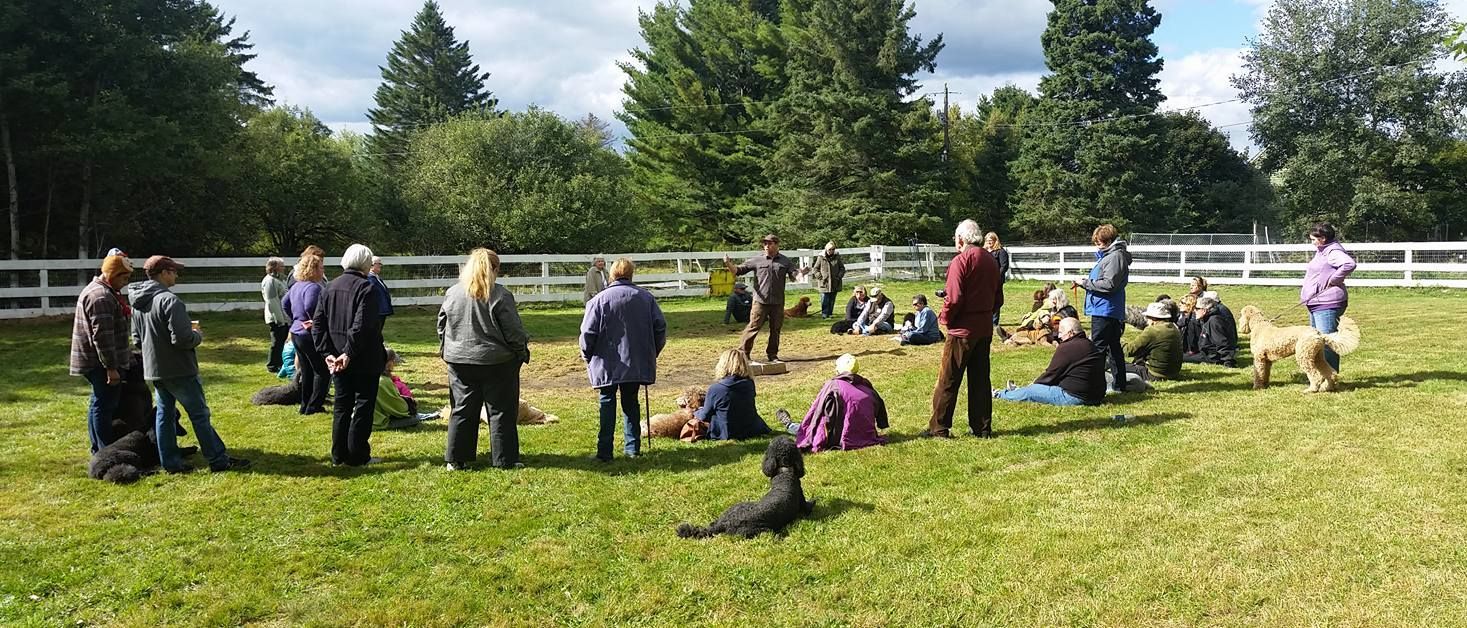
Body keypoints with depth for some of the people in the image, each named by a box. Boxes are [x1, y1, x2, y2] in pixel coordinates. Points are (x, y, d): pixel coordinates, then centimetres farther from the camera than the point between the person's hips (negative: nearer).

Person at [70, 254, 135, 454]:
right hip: (100, 363, -11)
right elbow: (102, 336, -24)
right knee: (104, 405, -7)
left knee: (100, 404, 16)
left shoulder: (104, 291, 16)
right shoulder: (101, 297, -19)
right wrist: (111, 367, -23)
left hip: (99, 363, 11)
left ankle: (99, 450, 25)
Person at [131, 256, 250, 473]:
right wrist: (198, 335, -6)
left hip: (153, 369, 8)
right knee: (200, 414, -1)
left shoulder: (138, 303, 9)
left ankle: (171, 462, 17)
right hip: (178, 369, -8)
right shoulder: (169, 300, -20)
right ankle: (219, 460, 5)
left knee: (164, 414, 13)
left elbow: (137, 338, 18)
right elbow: (182, 339, -25)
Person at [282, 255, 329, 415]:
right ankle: (313, 407, 0)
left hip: (296, 333, 10)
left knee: (307, 371, 17)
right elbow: (310, 307, -33)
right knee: (323, 372, 0)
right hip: (310, 335, -9)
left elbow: (284, 303, 21)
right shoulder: (313, 287, -19)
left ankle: (305, 406, 23)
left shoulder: (296, 286, 11)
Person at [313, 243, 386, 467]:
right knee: (363, 406, 3)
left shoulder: (330, 287, 7)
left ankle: (339, 455, 20)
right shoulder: (366, 288, -14)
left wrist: (326, 353, 1)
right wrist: (349, 353, -19)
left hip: (337, 359, 7)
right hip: (364, 360, -6)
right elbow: (362, 326, -24)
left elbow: (317, 324, 5)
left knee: (341, 406, 14)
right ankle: (357, 456, 7)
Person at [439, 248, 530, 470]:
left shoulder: (452, 293, 0)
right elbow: (513, 331, -10)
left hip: (459, 361, 4)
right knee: (500, 412, 6)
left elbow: (442, 327, 9)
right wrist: (523, 352, 5)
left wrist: (447, 350, 22)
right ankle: (504, 459, 10)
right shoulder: (500, 295, -13)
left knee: (462, 410, 12)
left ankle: (456, 459, 14)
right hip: (497, 361, -4)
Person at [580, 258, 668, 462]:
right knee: (631, 403, 14)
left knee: (607, 403, 4)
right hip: (637, 363, 3)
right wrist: (653, 352, 15)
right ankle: (632, 448, 14)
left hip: (607, 364, -3)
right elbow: (660, 327, 3)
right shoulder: (646, 297, 1)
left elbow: (588, 332, -9)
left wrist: (587, 356, 6)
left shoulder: (599, 299, -8)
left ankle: (604, 451, 1)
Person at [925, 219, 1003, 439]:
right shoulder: (991, 261, 9)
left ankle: (939, 428, 3)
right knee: (980, 379, 13)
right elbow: (998, 299, 12)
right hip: (985, 329, 7)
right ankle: (982, 427, 17)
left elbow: (954, 298, -20)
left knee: (948, 380, 0)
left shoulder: (961, 261, -14)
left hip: (962, 330, -7)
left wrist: (945, 318, -4)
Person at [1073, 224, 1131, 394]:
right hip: (1113, 311, 11)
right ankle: (1119, 384, 22)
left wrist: (1085, 282, -14)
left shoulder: (1116, 256, -14)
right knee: (1114, 347, 15)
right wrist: (1086, 283, 6)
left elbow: (1109, 284, -22)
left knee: (1098, 348, -8)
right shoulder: (1107, 255, 17)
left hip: (1105, 310, -11)